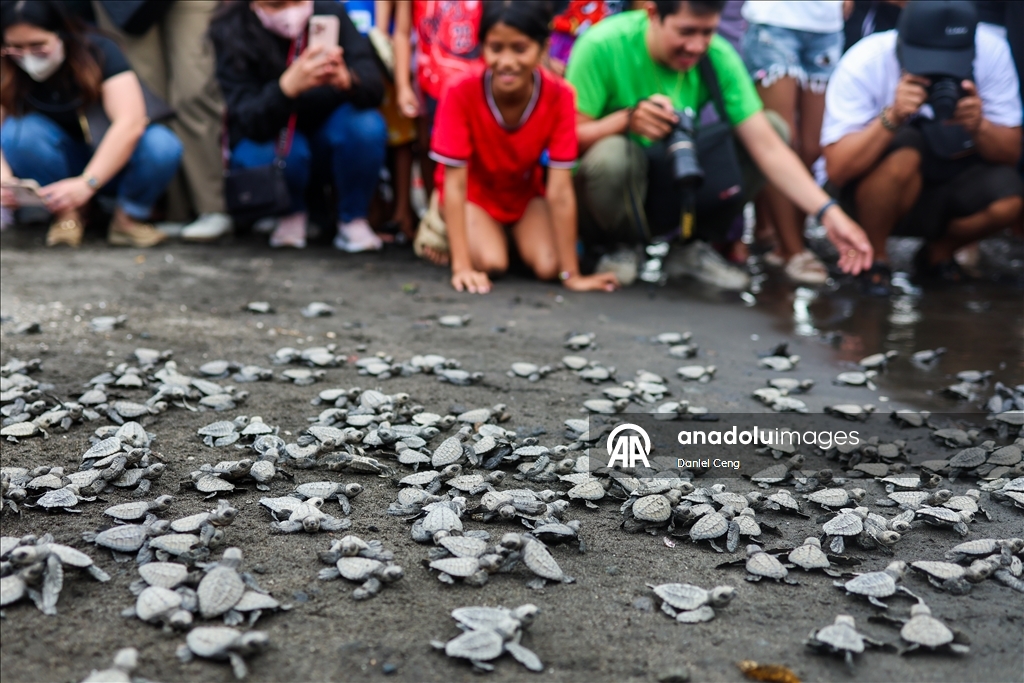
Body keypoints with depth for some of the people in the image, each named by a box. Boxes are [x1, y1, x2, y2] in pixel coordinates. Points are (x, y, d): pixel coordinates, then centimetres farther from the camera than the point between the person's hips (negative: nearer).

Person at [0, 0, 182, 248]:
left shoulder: (99, 52, -20)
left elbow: (130, 121, -33)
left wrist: (87, 183, -42)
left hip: (115, 161, -2)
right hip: (65, 160, 2)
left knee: (162, 146, -34)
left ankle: (129, 217, -7)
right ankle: (68, 214, -9)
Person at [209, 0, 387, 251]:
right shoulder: (231, 34, -21)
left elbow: (374, 88, -24)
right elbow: (248, 123, -31)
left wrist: (347, 80, -48)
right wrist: (288, 86, -50)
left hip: (325, 133, 2)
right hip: (266, 139, -2)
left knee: (367, 126, -29)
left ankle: (353, 219, -5)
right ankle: (291, 214, 0)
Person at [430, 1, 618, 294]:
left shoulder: (558, 96, -29)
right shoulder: (461, 93, -33)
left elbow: (560, 188, -26)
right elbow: (454, 182, -27)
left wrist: (571, 273, -25)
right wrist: (461, 265, -32)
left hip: (525, 191, 2)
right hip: (475, 191, -2)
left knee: (548, 267, -18)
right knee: (491, 263, -25)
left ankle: (513, 233, 15)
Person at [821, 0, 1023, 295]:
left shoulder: (992, 52, -17)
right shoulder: (864, 63, -25)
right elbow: (837, 170, -30)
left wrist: (978, 126, -33)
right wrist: (891, 117, -42)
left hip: (953, 177, 3)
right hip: (877, 189, -3)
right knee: (906, 147, -34)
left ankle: (938, 252, 6)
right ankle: (873, 257, -9)